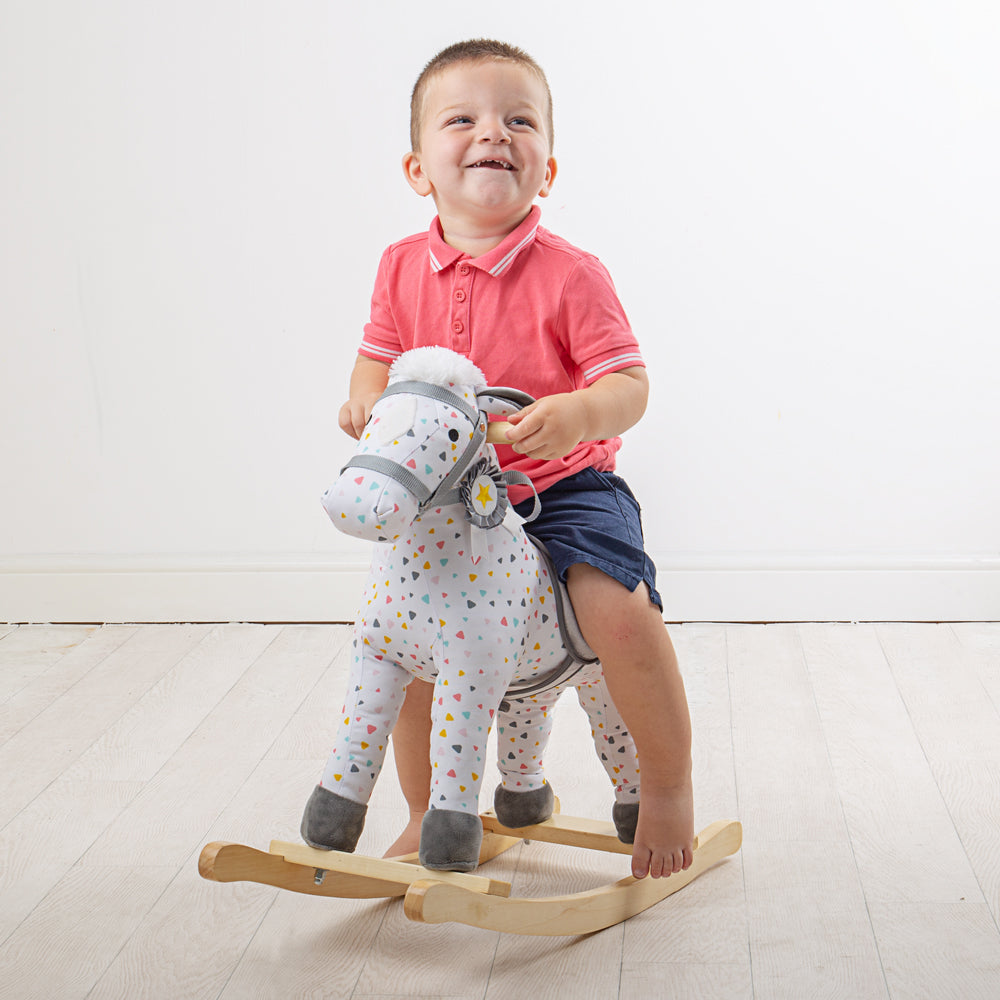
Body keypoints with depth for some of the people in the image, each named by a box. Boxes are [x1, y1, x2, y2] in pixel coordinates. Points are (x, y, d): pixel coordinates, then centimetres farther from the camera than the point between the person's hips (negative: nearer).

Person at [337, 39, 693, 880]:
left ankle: (669, 785, -2)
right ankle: (428, 818, 25)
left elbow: (629, 384, -15)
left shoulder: (570, 275, -14)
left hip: (565, 486, -4)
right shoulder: (404, 268, 0)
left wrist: (577, 414, -37)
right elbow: (378, 357, 12)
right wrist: (366, 397, -12)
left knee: (617, 610, -27)